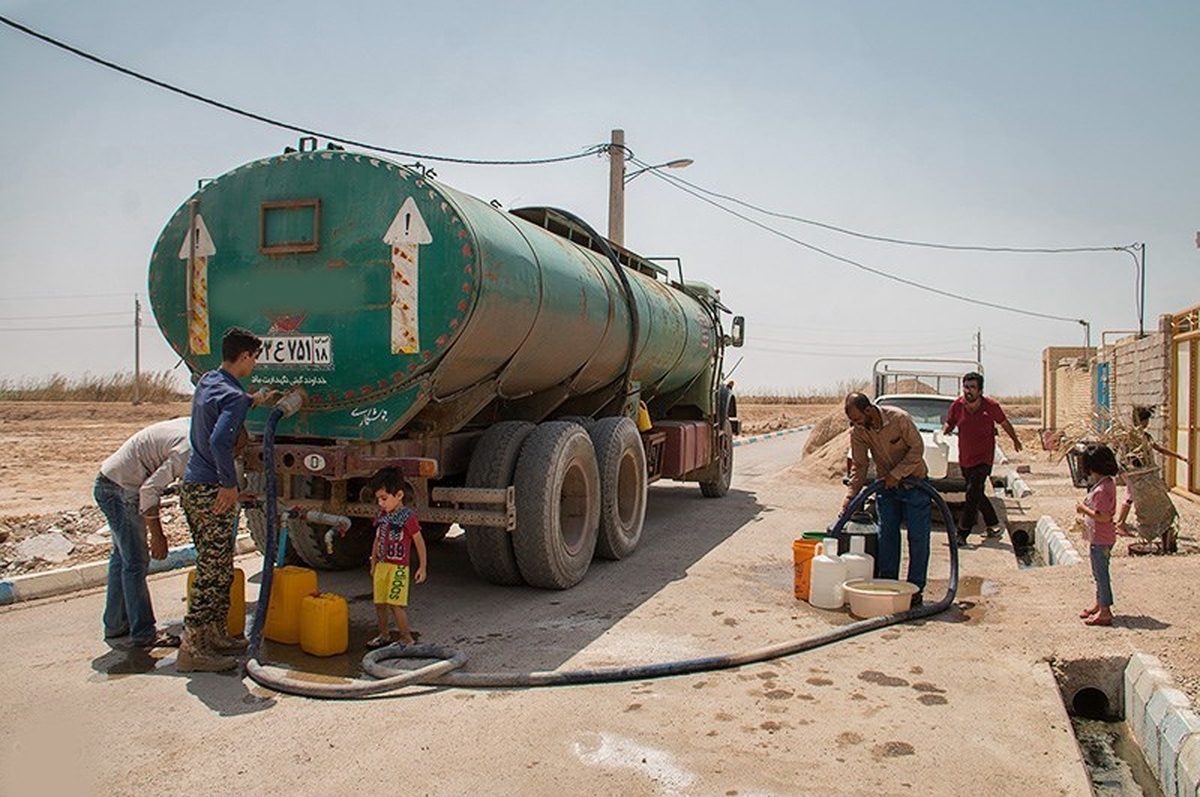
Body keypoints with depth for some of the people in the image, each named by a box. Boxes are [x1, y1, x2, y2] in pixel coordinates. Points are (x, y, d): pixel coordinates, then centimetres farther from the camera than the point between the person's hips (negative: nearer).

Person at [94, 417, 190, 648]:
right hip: (119, 490, -10)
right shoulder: (188, 449, -24)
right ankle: (144, 633, 5)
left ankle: (115, 624, 30)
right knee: (136, 562, -3)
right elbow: (150, 489, -26)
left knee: (123, 557, 18)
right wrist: (157, 536, -20)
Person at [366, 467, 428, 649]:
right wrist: (373, 564, 20)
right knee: (379, 604, 11)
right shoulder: (382, 516, 9)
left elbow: (419, 542, -8)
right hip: (381, 565, 7)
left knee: (395, 604, -9)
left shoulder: (407, 517, -12)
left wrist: (422, 567, -7)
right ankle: (384, 636, 27)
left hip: (398, 567, -7)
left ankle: (407, 638, 3)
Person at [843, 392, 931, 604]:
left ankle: (915, 587, 8)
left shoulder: (899, 418, -25)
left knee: (918, 537, -1)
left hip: (914, 483, -4)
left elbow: (917, 448, -18)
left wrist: (896, 474, -23)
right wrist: (850, 496, -16)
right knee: (886, 535, 3)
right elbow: (858, 466, -8)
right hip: (886, 486, 4)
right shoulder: (857, 431, -13)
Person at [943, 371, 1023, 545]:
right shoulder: (957, 405, -7)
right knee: (977, 495, 15)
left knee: (972, 494, -14)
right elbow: (949, 424, 9)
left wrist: (1015, 440, 24)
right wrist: (942, 434, -13)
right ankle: (994, 525, 35)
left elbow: (1004, 423, 8)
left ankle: (962, 534, -11)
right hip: (965, 459, 4)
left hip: (983, 459, -4)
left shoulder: (991, 406, -11)